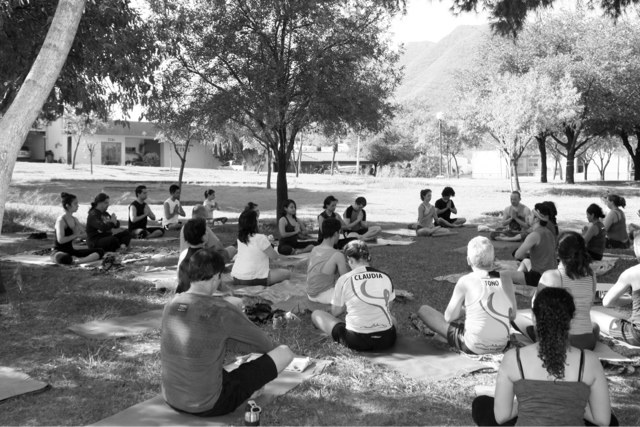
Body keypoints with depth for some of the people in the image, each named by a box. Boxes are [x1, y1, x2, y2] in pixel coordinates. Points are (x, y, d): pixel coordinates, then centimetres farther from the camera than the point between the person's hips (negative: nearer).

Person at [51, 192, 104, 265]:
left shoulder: (75, 220, 11)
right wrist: (75, 235, -9)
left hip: (71, 251, 8)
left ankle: (79, 261, -33)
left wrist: (77, 234, -10)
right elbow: (61, 240, -21)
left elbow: (85, 235, 12)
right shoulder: (61, 220, -12)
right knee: (63, 259, -48)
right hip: (59, 252, -8)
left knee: (100, 251, -9)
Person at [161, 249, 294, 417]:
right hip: (209, 406, -7)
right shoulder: (222, 311, -21)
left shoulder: (171, 306, -4)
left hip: (172, 401, 7)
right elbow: (266, 345, -3)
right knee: (285, 352, 2)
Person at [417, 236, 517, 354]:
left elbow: (449, 317, -6)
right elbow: (512, 316, 8)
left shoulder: (465, 282, -14)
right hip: (501, 346, 5)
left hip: (473, 348, -5)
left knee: (423, 310, 7)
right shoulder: (506, 282, -5)